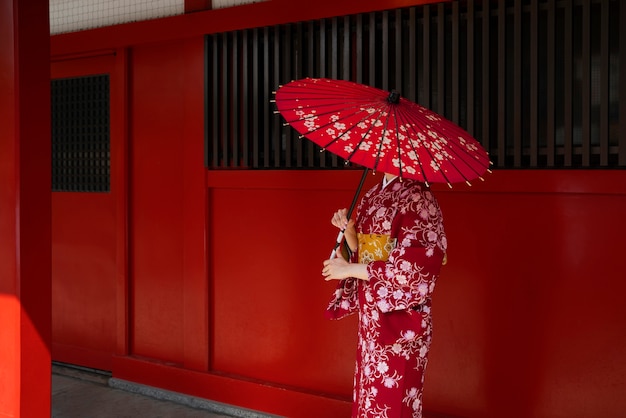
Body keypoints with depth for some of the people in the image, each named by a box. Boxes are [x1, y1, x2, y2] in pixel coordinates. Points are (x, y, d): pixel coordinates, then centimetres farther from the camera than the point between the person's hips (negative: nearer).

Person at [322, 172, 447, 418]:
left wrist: (349, 269, -15)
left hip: (399, 313, -7)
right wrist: (348, 230, -3)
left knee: (390, 395, 0)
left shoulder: (416, 197, -14)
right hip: (370, 311, 7)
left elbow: (413, 265, -21)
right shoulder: (373, 195, 11)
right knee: (371, 388, 14)